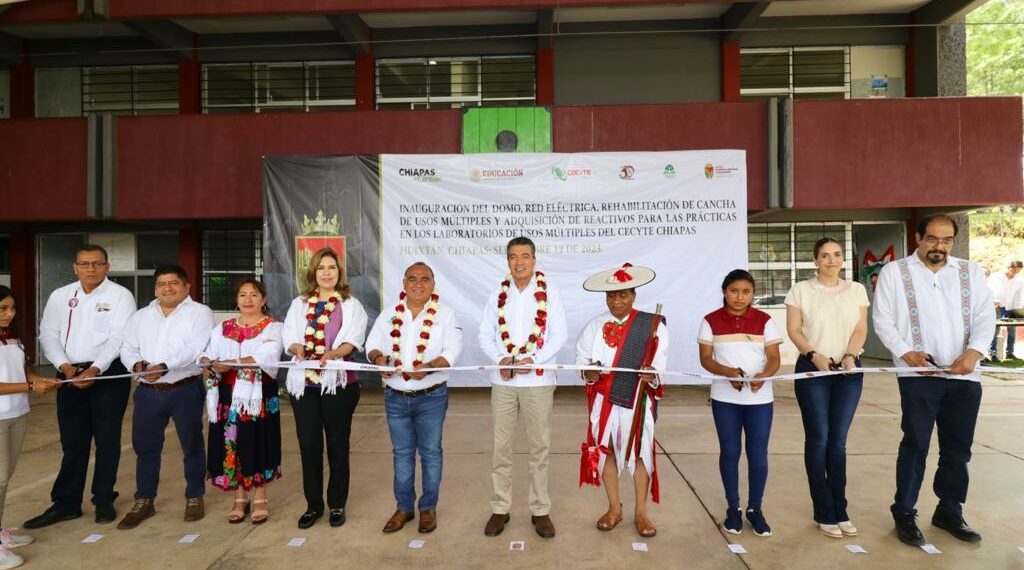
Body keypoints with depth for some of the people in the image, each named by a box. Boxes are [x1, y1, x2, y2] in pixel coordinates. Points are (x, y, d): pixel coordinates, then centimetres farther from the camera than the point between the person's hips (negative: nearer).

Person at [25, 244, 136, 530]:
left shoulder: (120, 296, -5)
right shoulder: (60, 296, 9)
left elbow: (118, 338, -12)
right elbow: (48, 334, 5)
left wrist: (95, 369, -23)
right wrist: (64, 365, -10)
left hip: (109, 374, -3)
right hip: (70, 375, 4)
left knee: (107, 440, 6)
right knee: (73, 442, 10)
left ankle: (104, 500, 19)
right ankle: (66, 503, 20)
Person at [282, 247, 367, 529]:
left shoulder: (351, 304, 4)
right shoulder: (299, 303, 12)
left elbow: (352, 340, -8)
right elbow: (289, 337, 3)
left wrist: (334, 353, -28)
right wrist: (298, 348, -19)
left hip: (339, 382, -2)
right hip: (304, 383, 2)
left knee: (337, 445, 7)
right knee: (309, 445, 6)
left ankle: (337, 504, 22)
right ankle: (313, 504, 21)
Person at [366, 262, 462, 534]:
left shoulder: (445, 314, -3)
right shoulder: (389, 314, 7)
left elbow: (453, 350, -11)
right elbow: (372, 344, 6)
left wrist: (428, 367, -28)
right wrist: (379, 357, -18)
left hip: (431, 397, -3)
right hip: (395, 397, 3)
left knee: (430, 452, 8)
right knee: (402, 453, 13)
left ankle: (428, 508, 23)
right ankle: (403, 507, 27)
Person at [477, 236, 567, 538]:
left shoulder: (549, 293, -1)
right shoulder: (497, 294, 5)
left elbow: (559, 335, -4)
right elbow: (485, 335, 4)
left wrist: (532, 359, -16)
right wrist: (500, 359, -13)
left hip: (537, 381, -2)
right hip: (502, 381, 2)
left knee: (539, 447, 6)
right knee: (500, 446, 7)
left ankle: (540, 510, 20)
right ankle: (499, 509, 20)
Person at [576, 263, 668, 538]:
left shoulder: (652, 325, -2)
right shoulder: (595, 325, 3)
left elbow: (659, 361, -4)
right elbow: (582, 357, 2)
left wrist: (652, 373, -24)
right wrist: (588, 373, -17)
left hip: (637, 399, -2)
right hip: (603, 399, 2)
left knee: (640, 452, 5)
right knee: (605, 451, 9)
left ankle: (641, 513, 22)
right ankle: (614, 509, 27)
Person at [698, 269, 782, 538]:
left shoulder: (764, 320, 1)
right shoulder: (711, 321, 0)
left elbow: (774, 358, -3)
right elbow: (705, 358, -3)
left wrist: (763, 376, -24)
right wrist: (728, 372, -22)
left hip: (759, 398, 0)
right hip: (724, 398, 0)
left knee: (758, 454, 4)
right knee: (729, 452, 8)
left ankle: (755, 509, 22)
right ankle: (733, 508, 23)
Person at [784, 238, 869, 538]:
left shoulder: (856, 290, 9)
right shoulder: (801, 290, 1)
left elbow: (861, 329, 4)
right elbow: (793, 330, -3)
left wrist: (850, 355, -13)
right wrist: (814, 355, -16)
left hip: (849, 371, 2)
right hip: (812, 370, -2)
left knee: (838, 441, 7)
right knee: (818, 439, 0)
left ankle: (840, 510, 17)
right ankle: (824, 513, 10)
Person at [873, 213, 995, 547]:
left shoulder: (971, 272, 12)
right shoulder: (895, 272, 2)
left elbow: (985, 316, 4)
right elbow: (882, 320, -1)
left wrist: (974, 351, -13)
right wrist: (905, 352, -14)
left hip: (964, 375, 4)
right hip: (918, 374, -4)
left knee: (958, 446, 11)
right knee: (916, 444, -1)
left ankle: (949, 511, 27)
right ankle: (904, 513, 11)